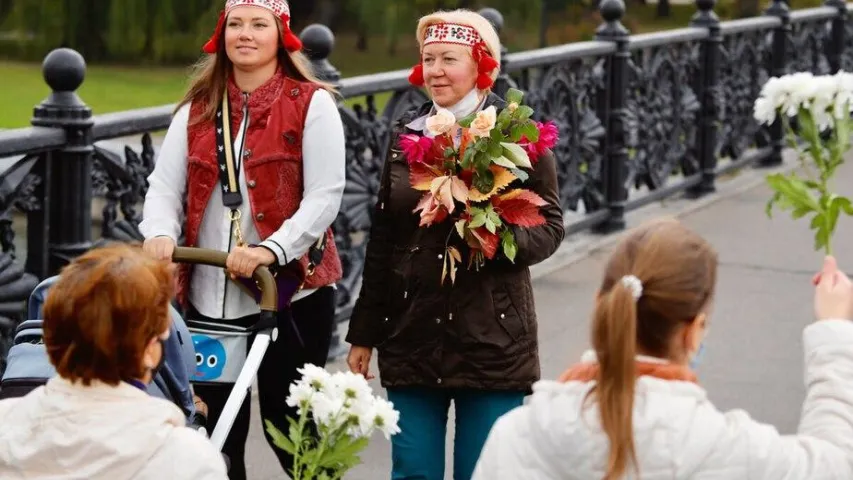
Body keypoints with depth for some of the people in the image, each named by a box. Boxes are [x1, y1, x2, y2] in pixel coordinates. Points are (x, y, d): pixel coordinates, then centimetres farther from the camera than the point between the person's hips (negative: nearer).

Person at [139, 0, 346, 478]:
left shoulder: (312, 103, -2)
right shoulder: (197, 108, 12)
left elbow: (325, 196, -10)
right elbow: (165, 186, 6)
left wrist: (272, 250, -24)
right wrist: (161, 234, -16)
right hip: (208, 296, 4)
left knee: (287, 428, 1)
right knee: (215, 432, 9)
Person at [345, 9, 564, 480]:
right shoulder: (405, 134, 9)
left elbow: (549, 227, -2)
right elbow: (382, 241, 13)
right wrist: (364, 334, 14)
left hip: (491, 340, -4)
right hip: (411, 337, 4)